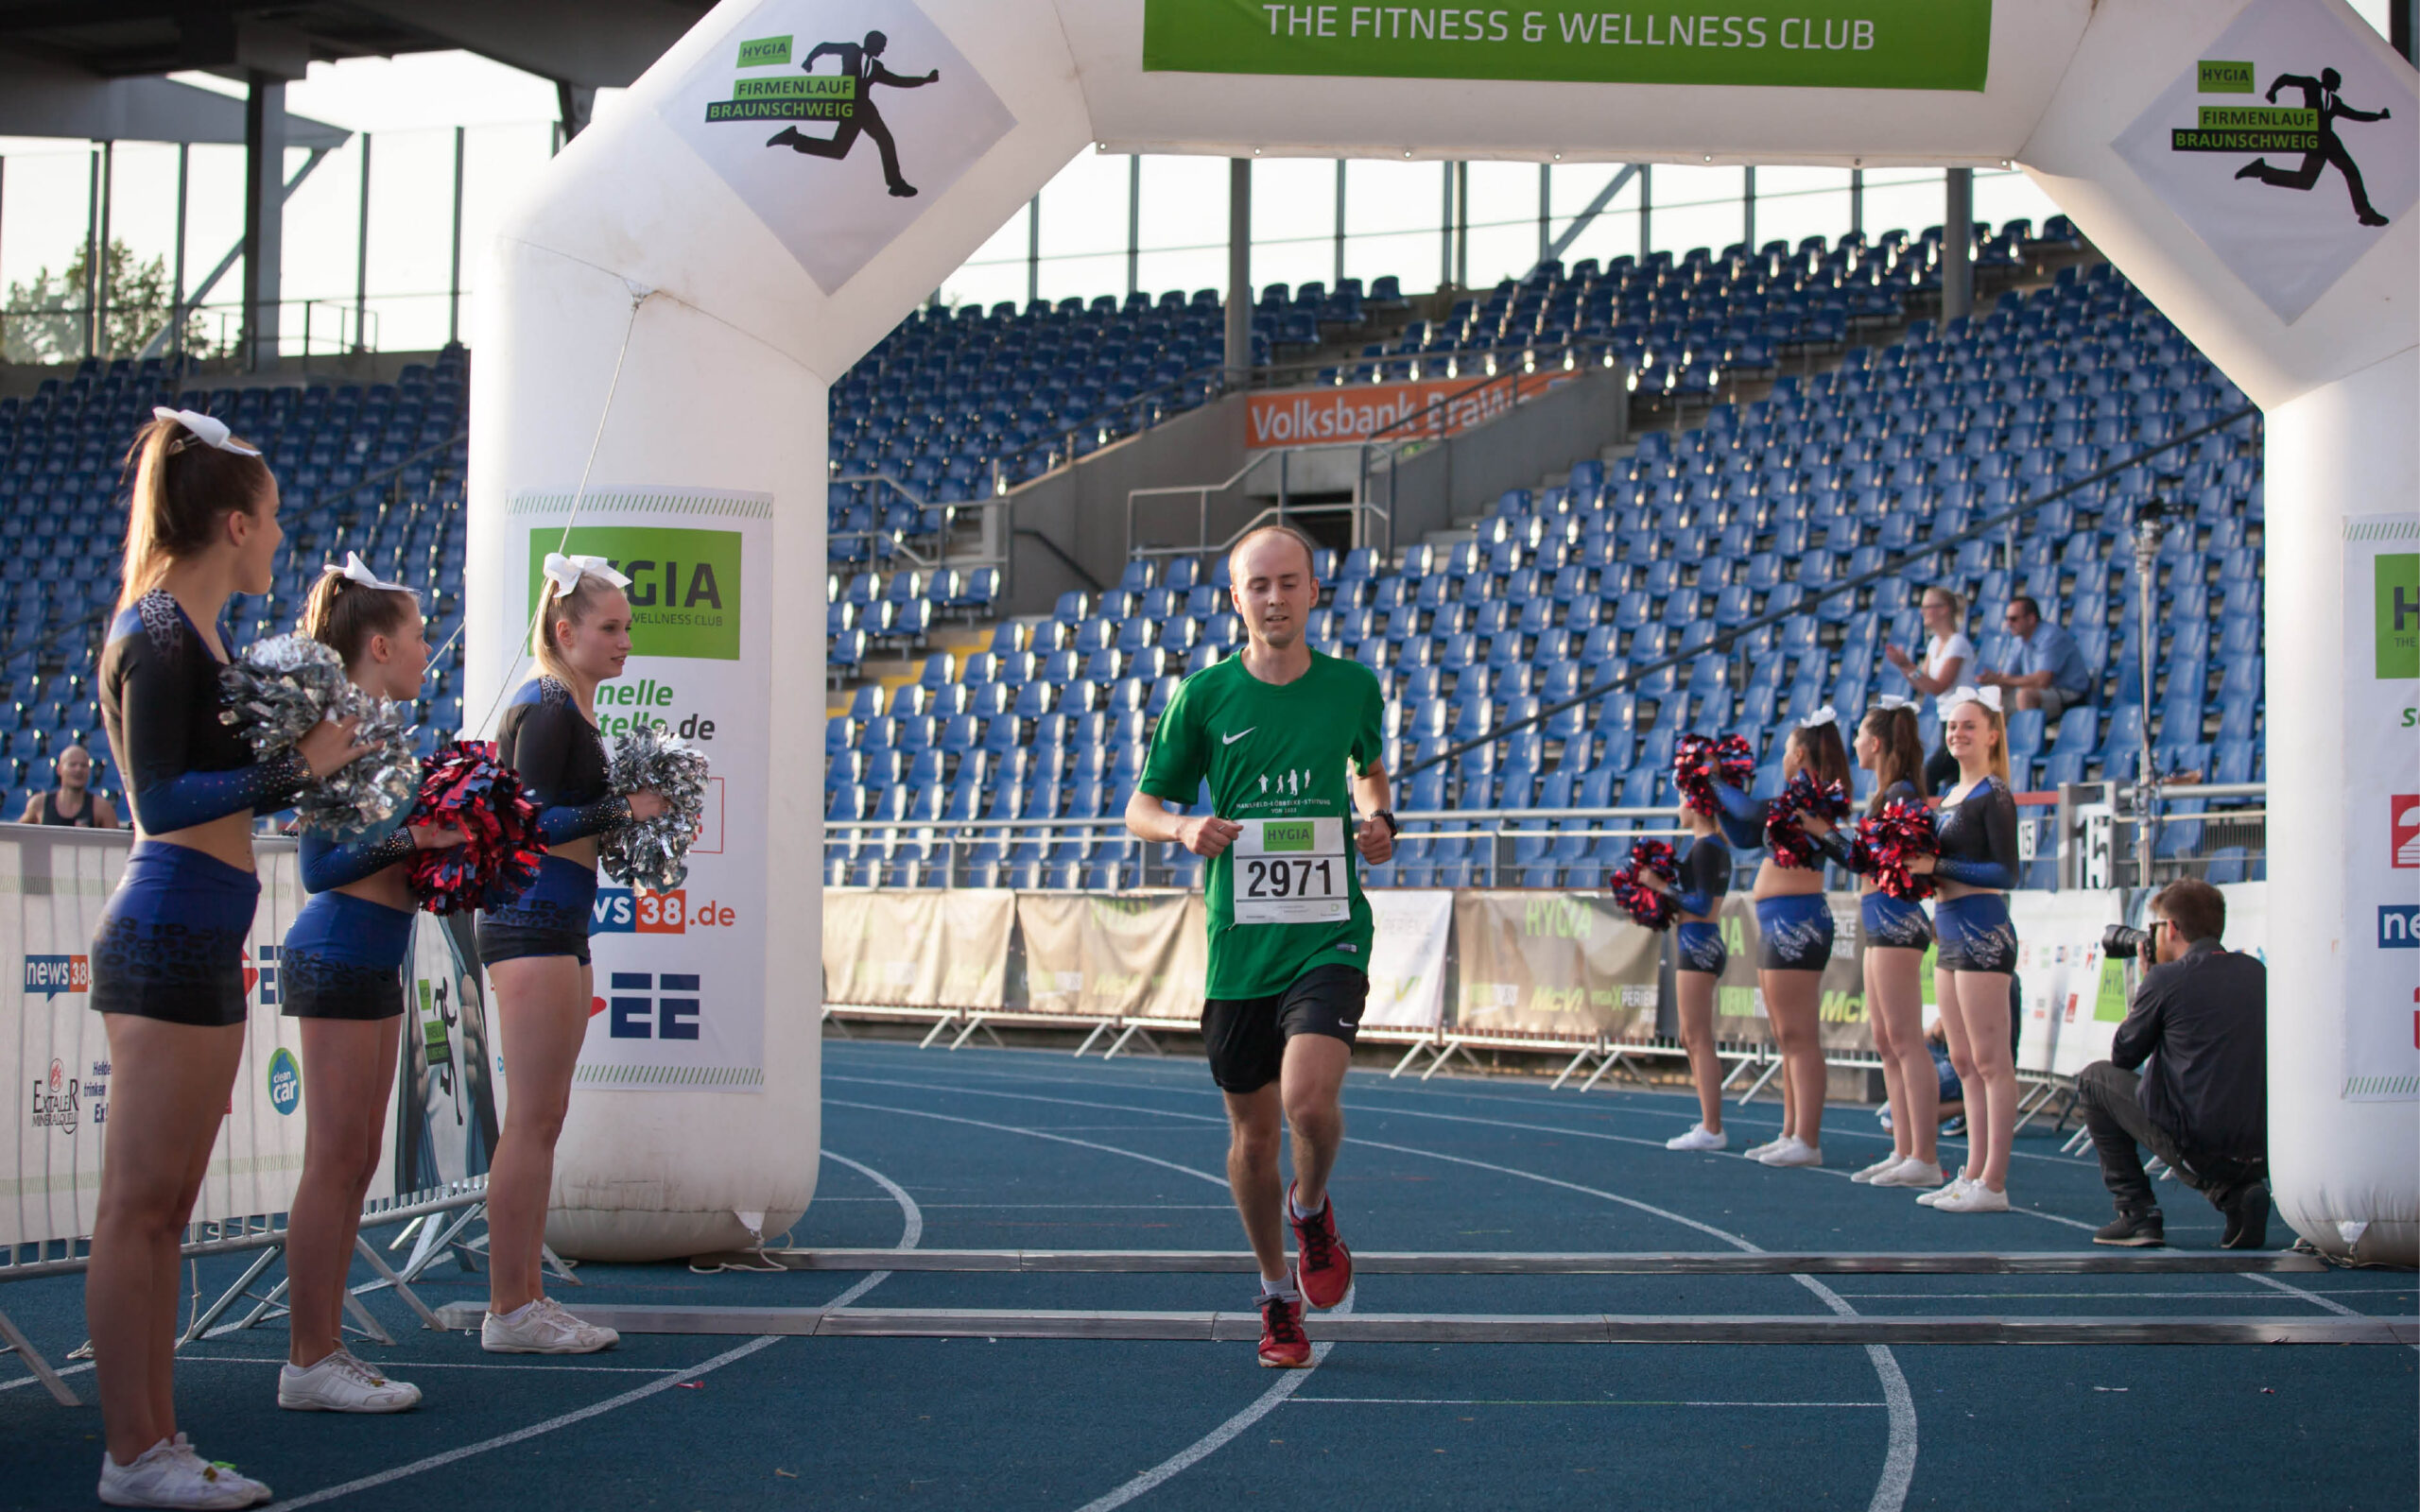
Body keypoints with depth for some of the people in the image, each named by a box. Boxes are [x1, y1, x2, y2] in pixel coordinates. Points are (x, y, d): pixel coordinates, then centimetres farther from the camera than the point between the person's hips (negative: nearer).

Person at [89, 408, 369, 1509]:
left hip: (199, 940, 10)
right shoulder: (160, 634, -13)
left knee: (165, 1209, 12)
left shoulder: (189, 630, 16)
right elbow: (160, 798, -20)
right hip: (169, 935, -10)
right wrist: (298, 765, -19)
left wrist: (310, 752, 11)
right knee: (138, 1206, -4)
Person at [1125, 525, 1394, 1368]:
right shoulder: (1205, 695, 0)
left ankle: (1312, 1210, 12)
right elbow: (1141, 807, 7)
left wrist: (1378, 817, 3)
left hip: (1329, 934, -1)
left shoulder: (1353, 688, 3)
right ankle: (1278, 1296, 30)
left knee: (1310, 1099, -22)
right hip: (1238, 944, 1)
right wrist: (1185, 829, -15)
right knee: (1253, 1134, 9)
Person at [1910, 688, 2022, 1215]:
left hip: (1982, 930, -10)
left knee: (1991, 1060, -7)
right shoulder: (1950, 795, 17)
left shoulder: (1994, 796, -9)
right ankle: (1974, 1174, 17)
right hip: (1950, 932, 10)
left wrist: (1936, 866, -17)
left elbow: (2006, 872, -15)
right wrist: (1911, 859, 3)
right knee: (1964, 1062, 11)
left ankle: (1993, 1184, -7)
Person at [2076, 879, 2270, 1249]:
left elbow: (2123, 1057, 7)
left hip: (2198, 1142, -6)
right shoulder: (2256, 972, 12)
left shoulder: (2167, 978, -6)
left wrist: (2141, 993, 23)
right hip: (2265, 1153, 6)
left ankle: (2137, 1213, 12)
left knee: (2094, 1079, 17)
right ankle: (2236, 1194, 10)